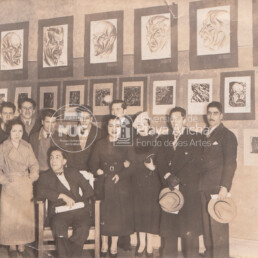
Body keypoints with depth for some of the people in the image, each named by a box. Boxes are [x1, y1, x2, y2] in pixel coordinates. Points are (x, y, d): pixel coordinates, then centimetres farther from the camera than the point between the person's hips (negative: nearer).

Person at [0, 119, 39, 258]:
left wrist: (31, 178, -4)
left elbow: (34, 165, 9)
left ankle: (21, 245, 16)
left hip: (25, 186, 2)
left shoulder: (27, 147, 5)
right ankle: (12, 246, 16)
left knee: (25, 215, 4)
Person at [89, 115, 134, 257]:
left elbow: (132, 167, -1)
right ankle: (104, 245, 18)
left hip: (121, 185, 0)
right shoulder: (100, 144, 7)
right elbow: (93, 164, 3)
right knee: (104, 213, 1)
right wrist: (99, 172, -15)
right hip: (104, 185, 0)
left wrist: (120, 175, -14)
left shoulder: (125, 145, 4)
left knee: (119, 213, 2)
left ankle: (114, 245, 17)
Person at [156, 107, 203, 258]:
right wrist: (168, 176, -10)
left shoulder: (196, 138, 2)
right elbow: (160, 162, 8)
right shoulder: (166, 139, 18)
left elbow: (195, 165, -7)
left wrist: (178, 180, -11)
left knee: (190, 228, -2)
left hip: (188, 188, -4)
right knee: (169, 226, 6)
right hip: (169, 189, 4)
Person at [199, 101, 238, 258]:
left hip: (218, 187, -5)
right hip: (204, 187, 6)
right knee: (207, 225, 7)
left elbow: (230, 163, -8)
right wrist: (199, 184, 7)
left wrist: (225, 186, -17)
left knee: (218, 226, -4)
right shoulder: (204, 135, 18)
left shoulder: (227, 135, -1)